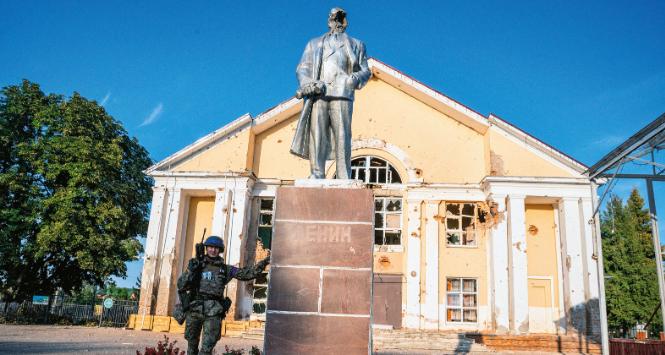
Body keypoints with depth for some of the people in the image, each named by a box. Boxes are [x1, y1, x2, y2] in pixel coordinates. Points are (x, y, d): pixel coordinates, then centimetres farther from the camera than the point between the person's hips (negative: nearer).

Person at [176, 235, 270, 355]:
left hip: (213, 312, -1)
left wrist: (263, 263, -3)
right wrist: (190, 271, -12)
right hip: (194, 309, 1)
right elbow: (181, 285, 4)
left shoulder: (225, 269, 9)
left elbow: (247, 274, 7)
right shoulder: (195, 265, 7)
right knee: (192, 345, 14)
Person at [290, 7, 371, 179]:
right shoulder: (314, 44, 27)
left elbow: (365, 70, 16)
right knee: (316, 135, -9)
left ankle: (344, 179, -13)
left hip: (342, 95, -1)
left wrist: (355, 79, -7)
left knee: (342, 137, -10)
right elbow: (302, 68, 16)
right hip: (318, 96, 1)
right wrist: (308, 84, -5)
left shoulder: (356, 45, 26)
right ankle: (317, 175, -11)